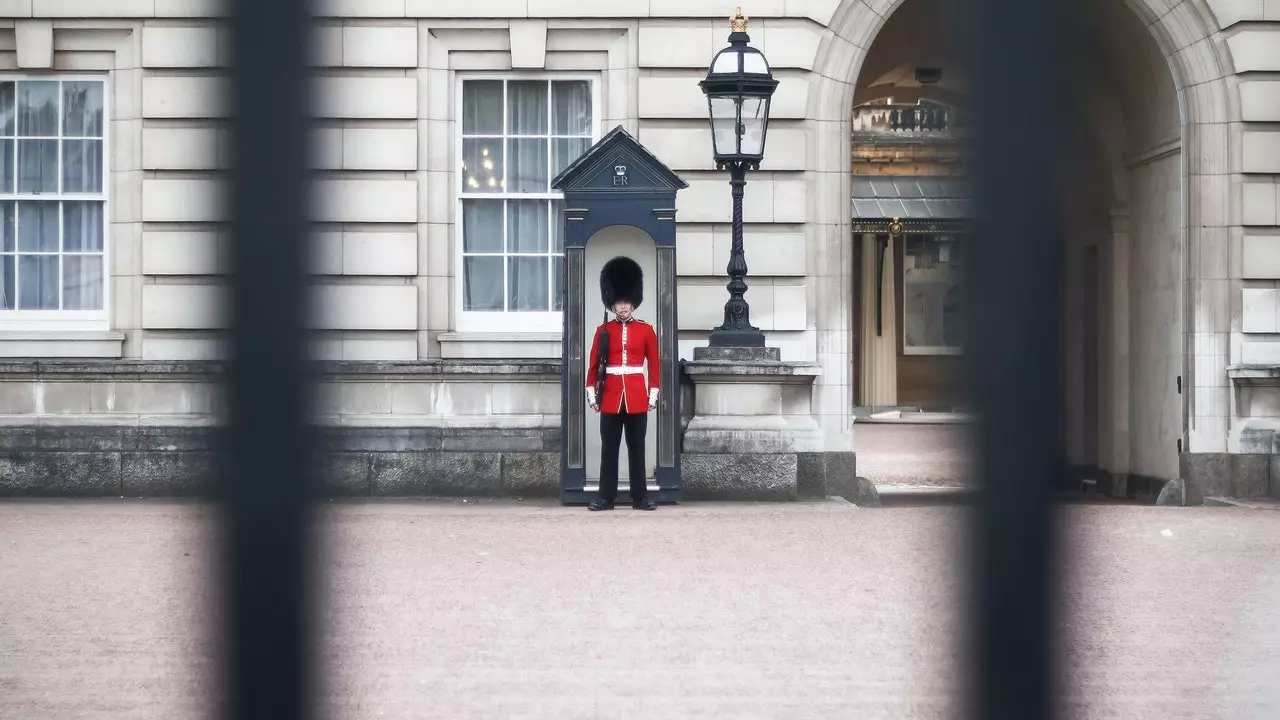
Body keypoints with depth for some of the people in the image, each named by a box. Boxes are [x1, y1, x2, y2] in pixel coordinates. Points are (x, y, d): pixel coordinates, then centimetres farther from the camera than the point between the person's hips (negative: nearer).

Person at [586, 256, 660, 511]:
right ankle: (606, 497, 6)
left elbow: (655, 364, 6)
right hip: (611, 396, 0)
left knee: (637, 448, 4)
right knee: (609, 449, 3)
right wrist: (592, 395, -1)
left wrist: (653, 394, 1)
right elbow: (593, 366, 5)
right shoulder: (603, 331, 4)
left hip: (637, 397, 0)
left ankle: (640, 497, 8)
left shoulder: (646, 330, 4)